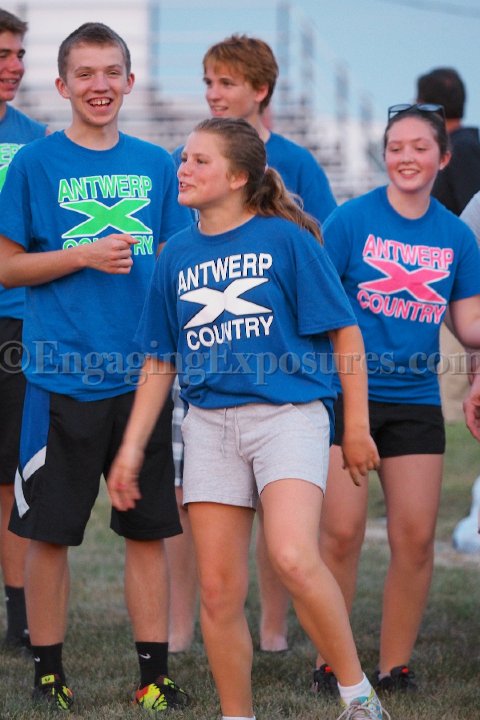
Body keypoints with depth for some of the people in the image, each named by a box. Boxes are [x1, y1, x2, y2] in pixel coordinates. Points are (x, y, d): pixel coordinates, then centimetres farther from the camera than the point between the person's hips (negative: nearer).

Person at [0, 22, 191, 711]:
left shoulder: (157, 166, 9)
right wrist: (85, 255, -13)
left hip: (143, 374, 3)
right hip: (62, 377, -3)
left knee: (149, 528, 6)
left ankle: (155, 674, 13)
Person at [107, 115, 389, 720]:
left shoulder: (286, 239, -2)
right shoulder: (178, 254, 11)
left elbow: (345, 334, 0)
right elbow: (159, 362, 17)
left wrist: (357, 427, -2)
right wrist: (132, 445, 11)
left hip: (288, 414, -5)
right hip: (210, 423, 5)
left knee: (292, 558, -25)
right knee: (218, 590, 2)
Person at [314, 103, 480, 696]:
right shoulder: (351, 220, -4)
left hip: (416, 402, 4)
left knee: (415, 537, 2)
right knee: (341, 533, -5)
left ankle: (395, 666, 14)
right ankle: (328, 664, 7)